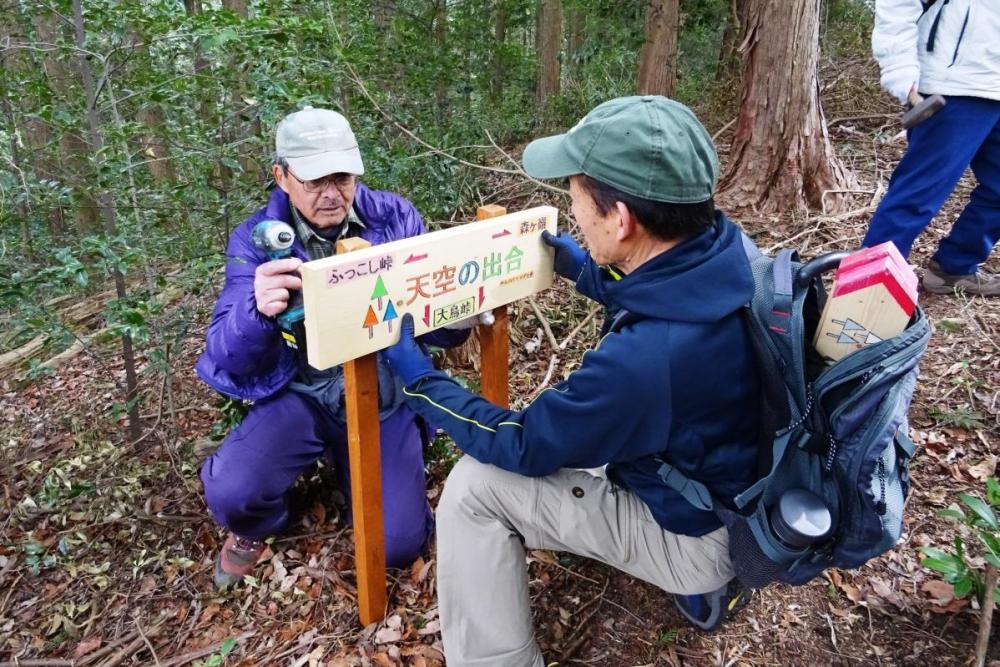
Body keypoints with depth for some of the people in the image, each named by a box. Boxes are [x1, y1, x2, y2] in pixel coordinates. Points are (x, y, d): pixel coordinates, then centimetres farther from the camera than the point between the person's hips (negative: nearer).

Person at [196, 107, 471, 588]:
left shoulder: (396, 218, -7)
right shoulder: (256, 241, -8)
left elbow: (446, 331, -5)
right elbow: (226, 358, -16)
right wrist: (258, 312, -40)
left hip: (387, 396, 1)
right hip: (302, 395, 0)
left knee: (399, 544, -11)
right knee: (230, 490, -25)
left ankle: (344, 463, 23)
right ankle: (256, 528, 16)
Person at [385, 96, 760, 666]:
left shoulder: (642, 361, -39)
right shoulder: (726, 251, -15)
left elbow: (523, 447, -20)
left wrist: (418, 378, -10)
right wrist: (585, 271, 12)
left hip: (701, 535, -8)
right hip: (745, 492, 8)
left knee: (474, 487, -11)